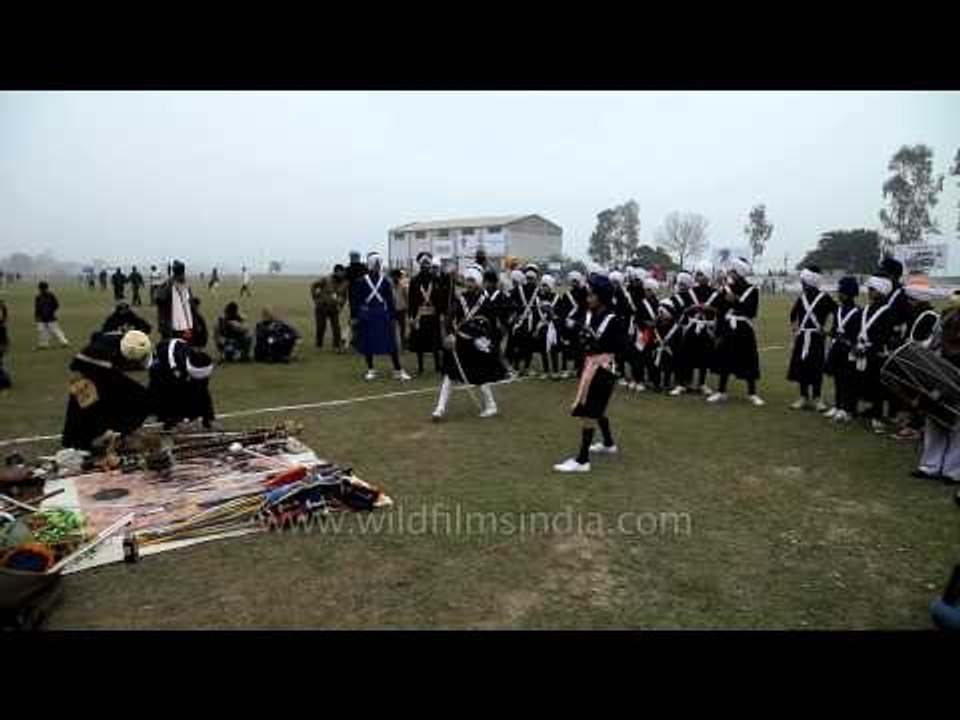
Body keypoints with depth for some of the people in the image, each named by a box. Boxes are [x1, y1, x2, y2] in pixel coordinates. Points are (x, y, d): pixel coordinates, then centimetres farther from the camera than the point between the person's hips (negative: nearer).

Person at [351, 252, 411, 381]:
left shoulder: (385, 281, 1)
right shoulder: (361, 281, -2)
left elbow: (390, 300, 3)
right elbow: (356, 301, 1)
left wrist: (392, 317, 1)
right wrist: (355, 317, -2)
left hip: (382, 316, 0)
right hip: (367, 316, 0)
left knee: (391, 344, 0)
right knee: (368, 344, 7)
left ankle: (398, 371, 5)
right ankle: (370, 370, 21)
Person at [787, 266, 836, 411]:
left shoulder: (824, 298, -9)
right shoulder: (802, 298, 6)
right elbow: (793, 314, 19)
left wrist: (825, 326, -6)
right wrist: (795, 328, 11)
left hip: (817, 337, -5)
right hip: (802, 337, 5)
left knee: (816, 369, 0)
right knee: (801, 367, 7)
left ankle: (817, 399, 10)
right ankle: (804, 398, 17)